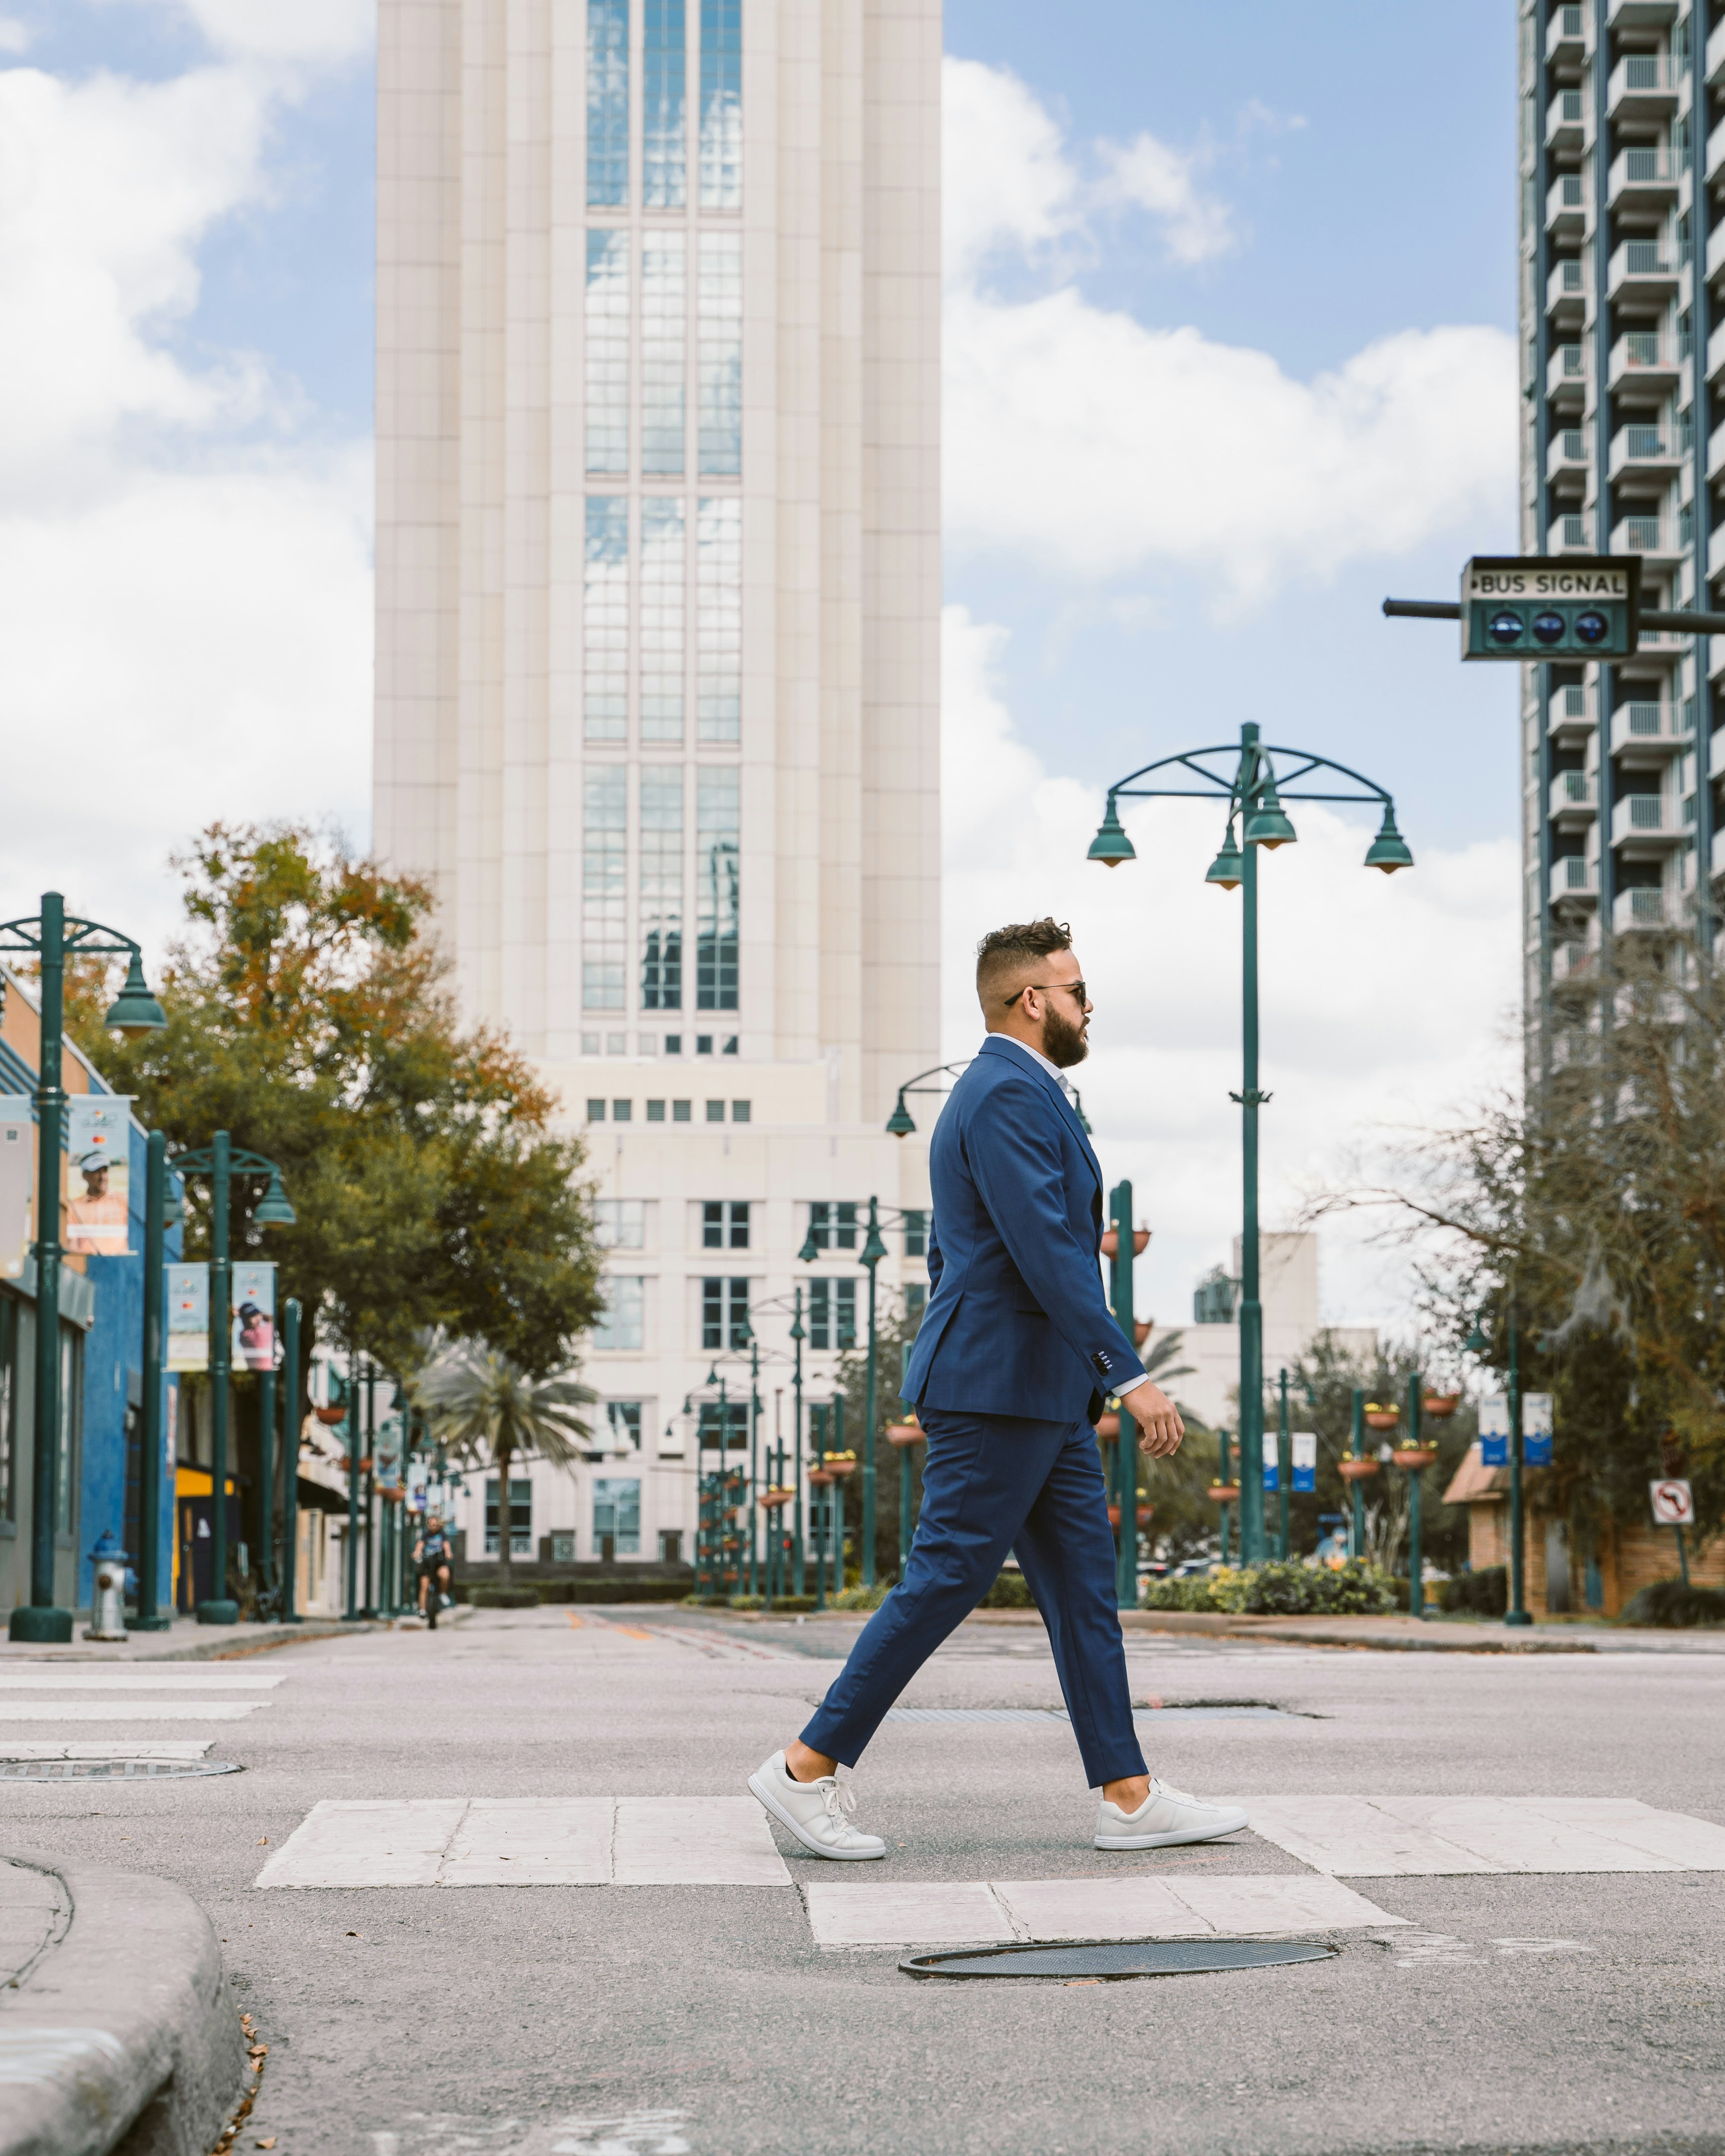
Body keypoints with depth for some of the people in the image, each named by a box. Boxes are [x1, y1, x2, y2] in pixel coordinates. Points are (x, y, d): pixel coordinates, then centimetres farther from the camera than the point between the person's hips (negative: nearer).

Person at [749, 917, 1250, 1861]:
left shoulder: (1000, 1094, 19)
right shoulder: (1009, 1094, -15)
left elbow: (946, 1254, 24)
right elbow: (1048, 1252, -23)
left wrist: (952, 1379, 27)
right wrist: (1131, 1376, -24)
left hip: (1043, 1395, 11)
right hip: (1000, 1388, -11)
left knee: (1085, 1587, 8)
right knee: (944, 1580, -7)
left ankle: (1130, 1797, 10)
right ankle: (808, 1767, 0)